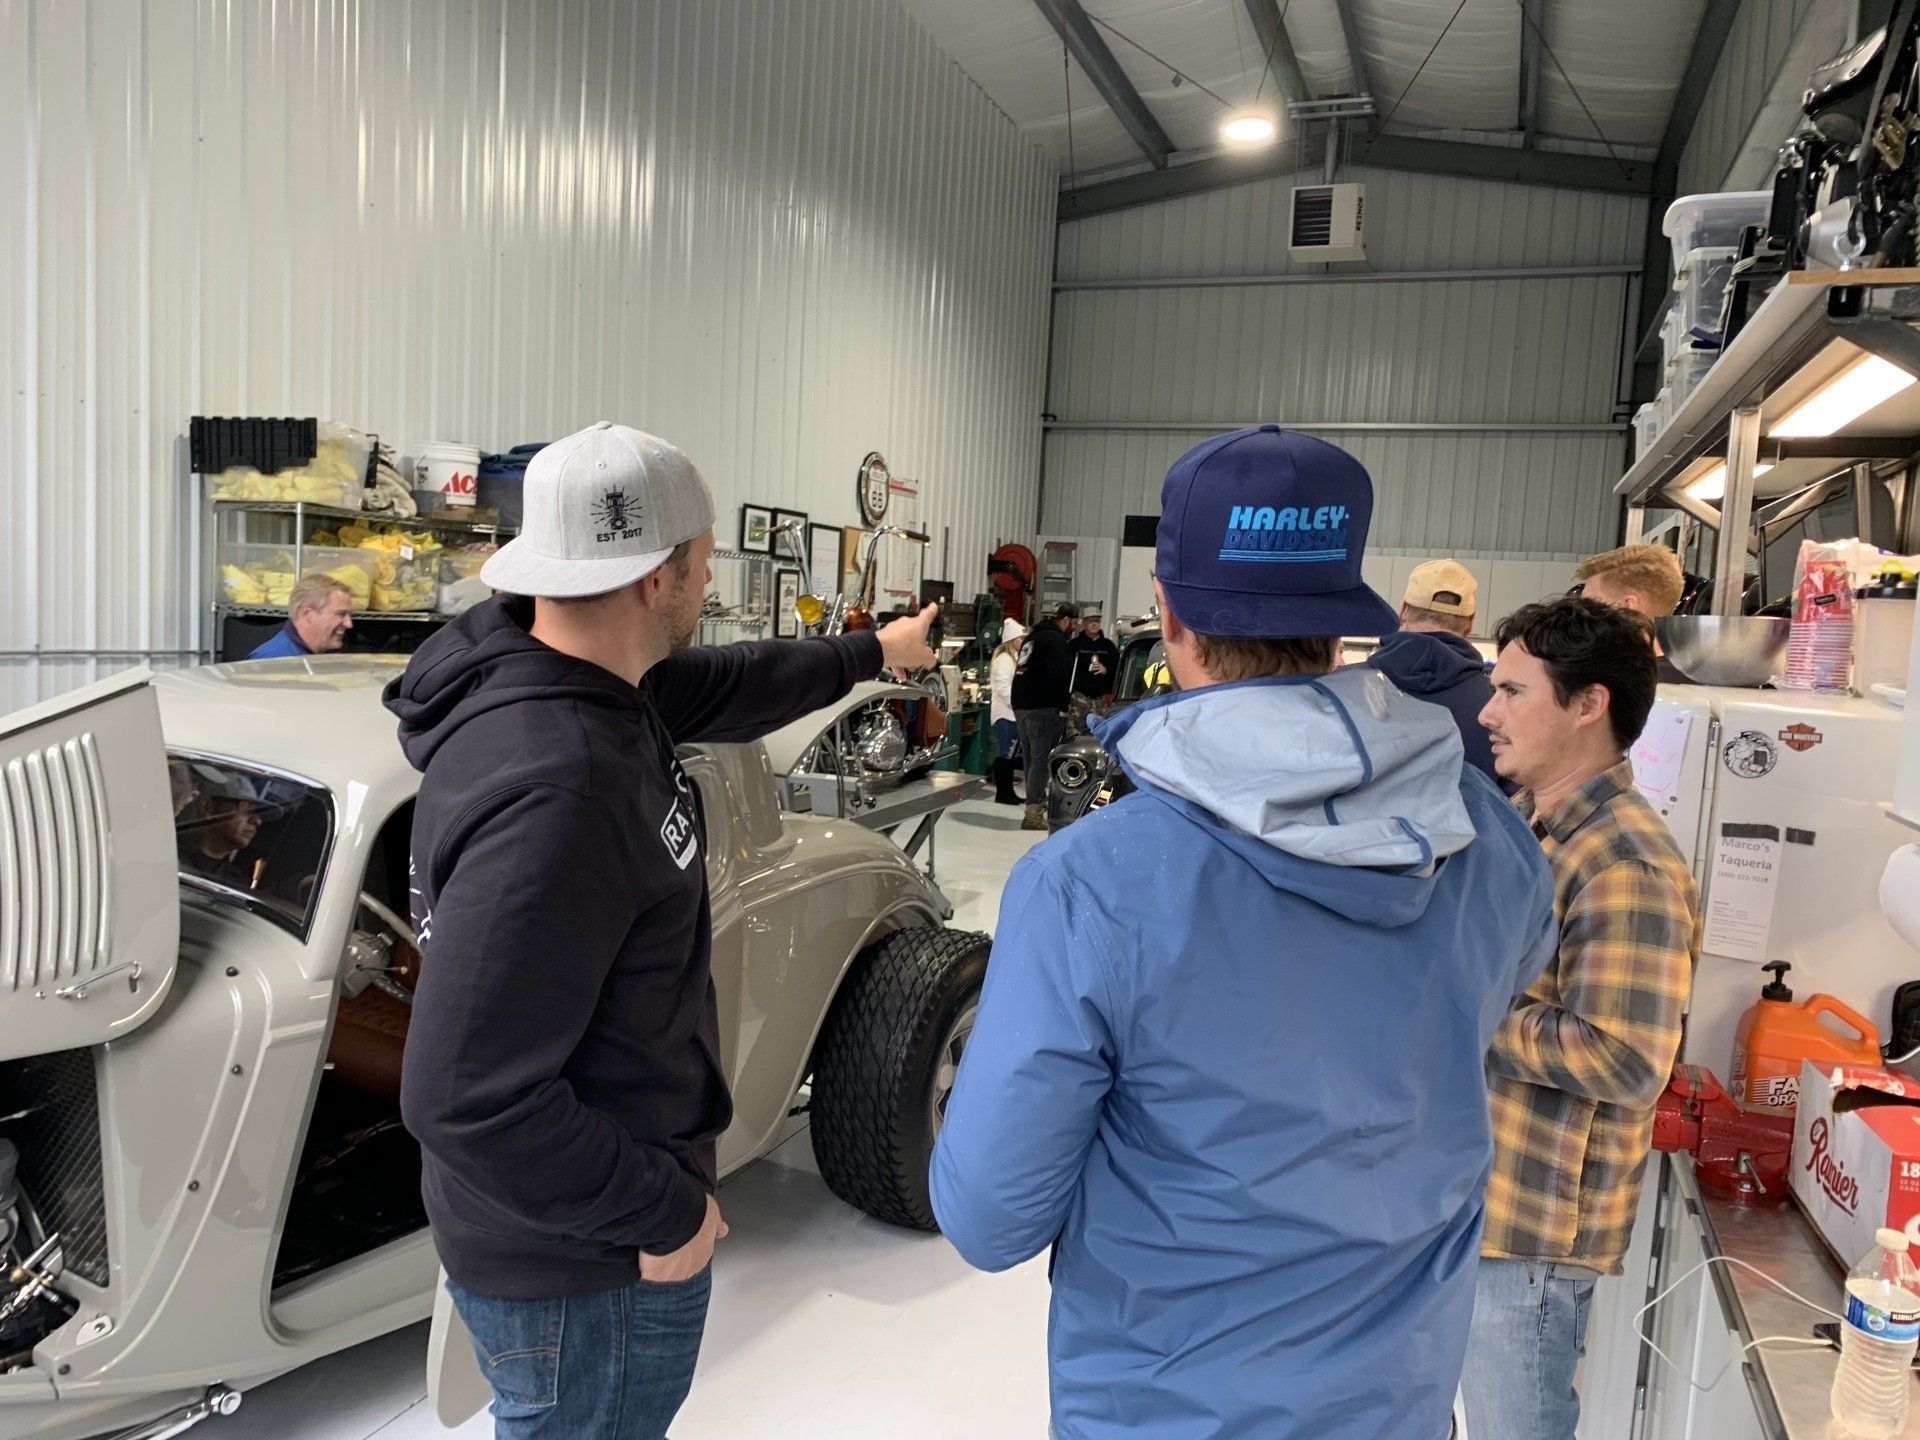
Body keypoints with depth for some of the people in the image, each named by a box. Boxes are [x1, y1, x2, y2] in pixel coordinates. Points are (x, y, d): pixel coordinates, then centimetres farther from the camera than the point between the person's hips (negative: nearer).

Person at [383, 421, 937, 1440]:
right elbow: (468, 1098, -33)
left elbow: (727, 687, 14)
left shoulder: (576, 679, -5)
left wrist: (874, 652, 28)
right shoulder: (554, 797, -35)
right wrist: (663, 1215, -21)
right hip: (586, 1264, -9)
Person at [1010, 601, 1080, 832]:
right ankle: (1033, 812, -11)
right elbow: (1058, 675, -19)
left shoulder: (1035, 635, 20)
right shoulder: (1055, 639, -10)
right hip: (1042, 708, -9)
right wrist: (1063, 706, -15)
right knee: (1041, 759, -8)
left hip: (1021, 705, 9)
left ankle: (1037, 802, 25)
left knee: (1031, 758, 15)